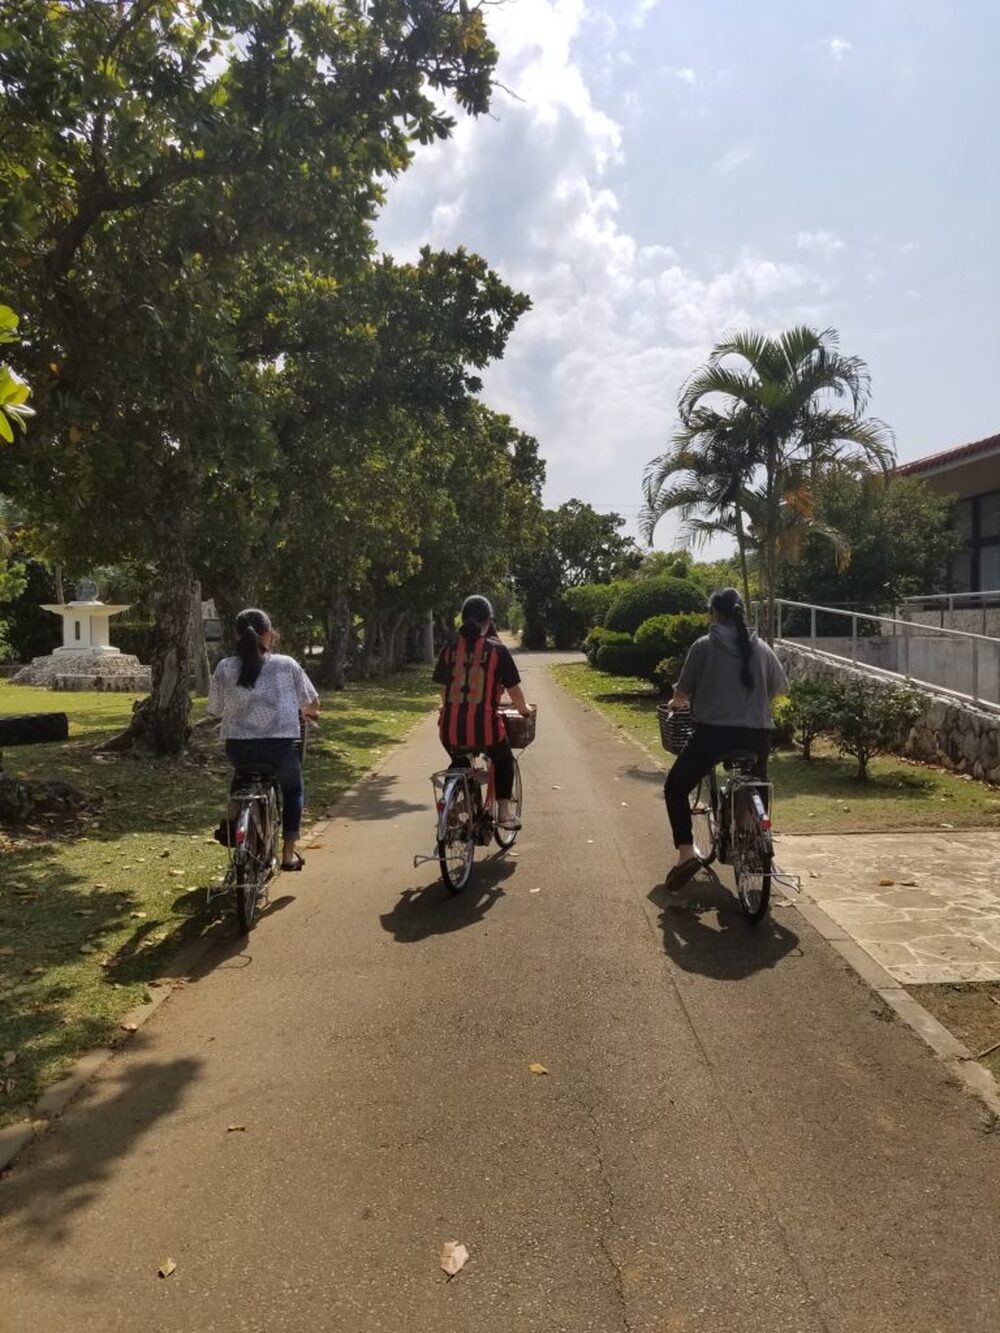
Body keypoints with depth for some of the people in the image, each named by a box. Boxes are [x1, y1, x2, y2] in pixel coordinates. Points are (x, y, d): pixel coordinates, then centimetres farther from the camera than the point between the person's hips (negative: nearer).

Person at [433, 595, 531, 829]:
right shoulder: (497, 650, -4)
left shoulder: (449, 649, 4)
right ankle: (504, 810, 18)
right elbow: (514, 691, 1)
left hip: (451, 729, 3)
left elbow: (443, 690, 13)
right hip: (485, 728, -3)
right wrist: (524, 710, 21)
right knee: (504, 761, 27)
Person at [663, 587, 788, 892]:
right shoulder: (760, 647, 9)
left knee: (676, 787, 12)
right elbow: (781, 687, 19)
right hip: (756, 733, 4)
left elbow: (682, 692, 1)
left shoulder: (704, 646, -2)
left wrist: (675, 703, 23)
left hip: (713, 730, -4)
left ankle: (686, 852, -4)